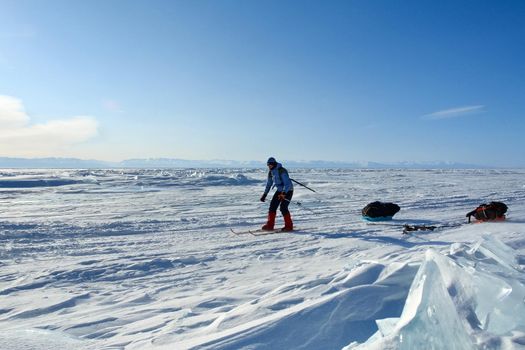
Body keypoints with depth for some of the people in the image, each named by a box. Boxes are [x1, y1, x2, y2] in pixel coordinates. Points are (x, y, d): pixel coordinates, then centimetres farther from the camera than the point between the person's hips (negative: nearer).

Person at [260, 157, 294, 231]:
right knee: (272, 206, 0)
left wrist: (284, 193, -40)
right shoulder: (271, 172, 2)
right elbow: (269, 183, 13)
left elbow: (287, 183, -29)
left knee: (283, 207, -16)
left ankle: (289, 226, -3)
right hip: (279, 190, 8)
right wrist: (264, 194, 12)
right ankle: (270, 225, 8)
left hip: (288, 190, -8)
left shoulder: (282, 171, -23)